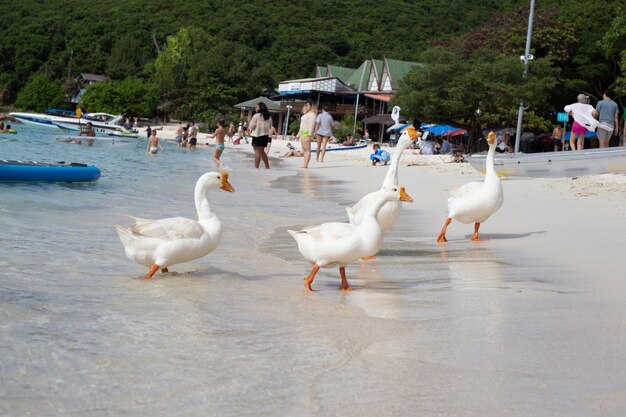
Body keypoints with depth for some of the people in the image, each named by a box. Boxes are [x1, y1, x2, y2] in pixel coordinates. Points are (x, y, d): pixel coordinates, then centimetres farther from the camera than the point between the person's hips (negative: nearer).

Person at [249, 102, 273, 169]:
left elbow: (251, 126, -9)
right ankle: (267, 167, 19)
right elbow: (270, 127, 19)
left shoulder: (256, 115, -11)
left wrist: (250, 128, 11)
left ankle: (256, 167, -4)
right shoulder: (268, 117, 11)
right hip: (265, 135, 7)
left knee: (257, 152, -4)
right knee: (262, 151, 18)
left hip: (257, 135, -7)